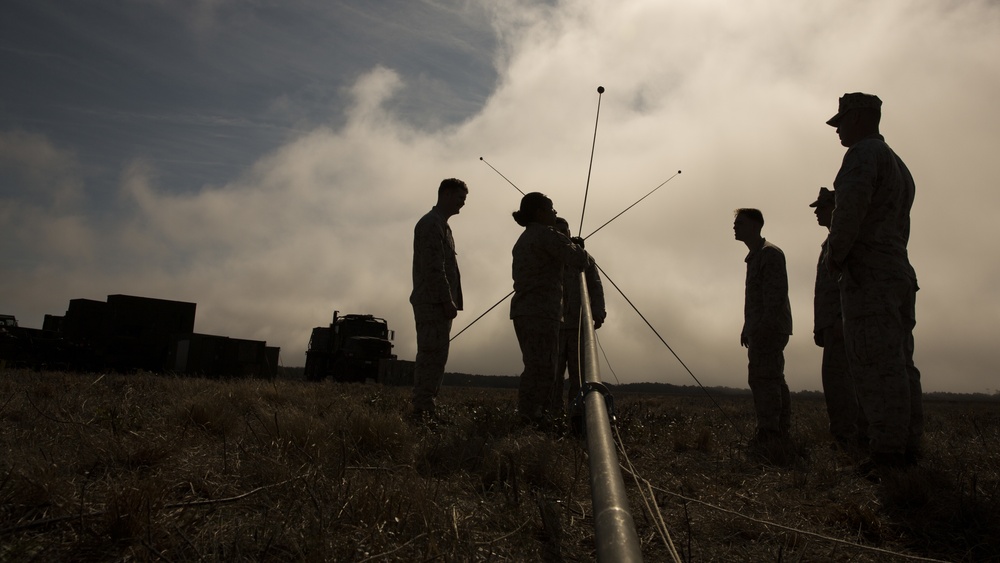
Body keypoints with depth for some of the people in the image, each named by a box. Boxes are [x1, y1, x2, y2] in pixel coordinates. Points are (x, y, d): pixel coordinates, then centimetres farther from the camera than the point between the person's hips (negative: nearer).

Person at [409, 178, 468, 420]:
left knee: (435, 357, 9)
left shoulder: (441, 225, 24)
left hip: (439, 304, 10)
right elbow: (433, 267, -17)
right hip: (433, 302, -10)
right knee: (431, 356, -10)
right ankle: (422, 411, -8)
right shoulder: (430, 223, -8)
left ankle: (428, 409, 14)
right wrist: (447, 301, -18)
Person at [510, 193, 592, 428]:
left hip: (522, 311, 10)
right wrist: (583, 253, 7)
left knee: (534, 369, 12)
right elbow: (579, 261, -16)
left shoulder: (523, 240, 21)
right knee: (542, 370, -10)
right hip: (541, 312, -10)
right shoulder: (547, 235, -8)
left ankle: (527, 418, 14)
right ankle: (533, 419, -11)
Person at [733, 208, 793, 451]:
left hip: (769, 328, -10)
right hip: (760, 330, 10)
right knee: (772, 379, 10)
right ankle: (781, 432, 14)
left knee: (763, 378, -15)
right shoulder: (754, 257, 23)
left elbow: (776, 293, -17)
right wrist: (748, 327, 18)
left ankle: (769, 432, -16)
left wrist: (763, 326, -25)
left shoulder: (770, 253, -6)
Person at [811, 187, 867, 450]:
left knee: (835, 373, -16)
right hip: (832, 323, 10)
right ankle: (864, 436, 12)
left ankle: (844, 437, -17)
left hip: (842, 319, -10)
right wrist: (820, 327, 19)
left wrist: (842, 318, -24)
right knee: (846, 378, 9)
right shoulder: (830, 243, 25)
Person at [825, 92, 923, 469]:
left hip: (868, 273, -10)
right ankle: (909, 449, 12)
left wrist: (835, 253, -14)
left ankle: (887, 453, -11)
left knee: (876, 367, -11)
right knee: (899, 365, 9)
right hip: (900, 273, 10)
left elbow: (852, 201, -24)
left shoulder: (864, 153, -5)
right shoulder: (898, 164, 26)